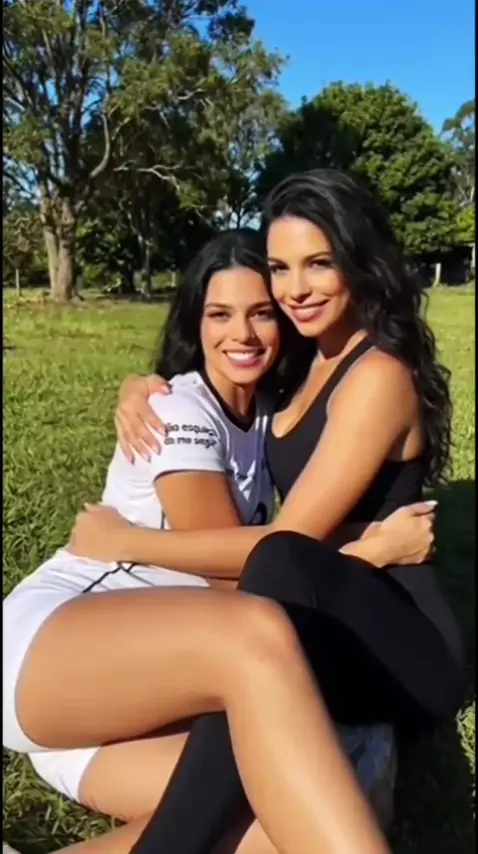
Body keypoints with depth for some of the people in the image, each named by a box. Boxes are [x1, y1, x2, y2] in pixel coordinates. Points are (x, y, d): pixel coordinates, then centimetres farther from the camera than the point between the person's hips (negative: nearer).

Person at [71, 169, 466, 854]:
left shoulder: (379, 376, -16)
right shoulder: (307, 362, 9)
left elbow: (289, 543, -22)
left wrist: (124, 541, -14)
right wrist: (140, 389, 0)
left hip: (402, 652, -8)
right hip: (322, 637, 8)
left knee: (282, 564, -39)